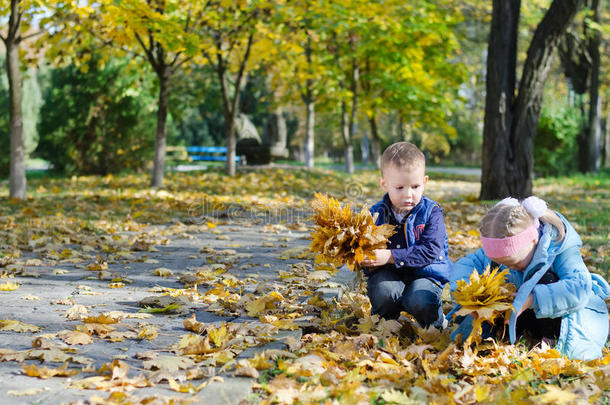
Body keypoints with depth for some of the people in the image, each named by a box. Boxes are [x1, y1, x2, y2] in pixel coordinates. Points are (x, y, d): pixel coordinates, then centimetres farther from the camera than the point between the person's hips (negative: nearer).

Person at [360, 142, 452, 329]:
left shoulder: (431, 212, -7)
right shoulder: (377, 213, 0)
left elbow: (430, 250, -19)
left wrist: (391, 256, -29)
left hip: (425, 274, -1)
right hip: (389, 274, 2)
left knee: (419, 301, -32)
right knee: (383, 290, -32)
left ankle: (437, 323, 7)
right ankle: (383, 321, 4)